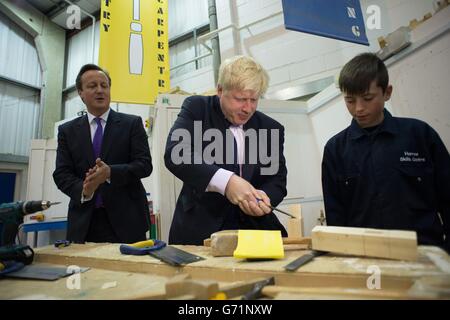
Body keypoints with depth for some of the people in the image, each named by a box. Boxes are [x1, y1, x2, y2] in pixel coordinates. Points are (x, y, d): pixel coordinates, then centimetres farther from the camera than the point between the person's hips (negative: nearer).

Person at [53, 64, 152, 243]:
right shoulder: (67, 131, 10)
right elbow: (61, 173, 4)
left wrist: (110, 172, -21)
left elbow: (145, 164, -5)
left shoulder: (132, 123, 3)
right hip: (83, 221, 2)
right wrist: (83, 190, -17)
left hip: (126, 218, -1)